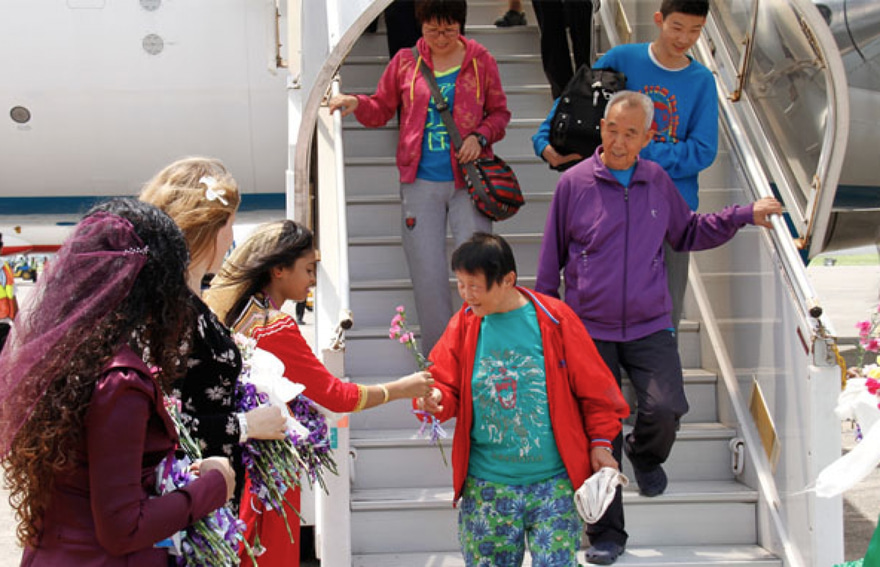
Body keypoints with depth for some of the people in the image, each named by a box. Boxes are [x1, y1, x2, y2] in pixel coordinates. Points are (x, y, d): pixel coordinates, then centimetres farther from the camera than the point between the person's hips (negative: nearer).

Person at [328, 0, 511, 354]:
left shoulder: (480, 61, 4)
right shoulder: (405, 62, 6)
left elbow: (499, 113, 11)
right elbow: (382, 109, 13)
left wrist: (480, 136, -8)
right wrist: (356, 104, -8)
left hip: (468, 181, -1)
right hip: (421, 183, 1)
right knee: (427, 275, 1)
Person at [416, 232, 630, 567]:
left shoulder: (553, 319, -4)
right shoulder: (464, 325, 3)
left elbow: (593, 387, 3)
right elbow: (446, 384, 6)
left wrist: (600, 442, 1)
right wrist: (434, 399, -16)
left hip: (554, 482, -2)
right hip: (485, 486, 2)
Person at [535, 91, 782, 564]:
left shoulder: (658, 181, 6)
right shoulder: (574, 183, -2)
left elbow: (687, 234, 20)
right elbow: (550, 260, 6)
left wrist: (745, 215, 11)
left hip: (649, 325, 2)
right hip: (590, 329, -1)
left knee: (666, 409, -18)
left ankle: (645, 455, 21)